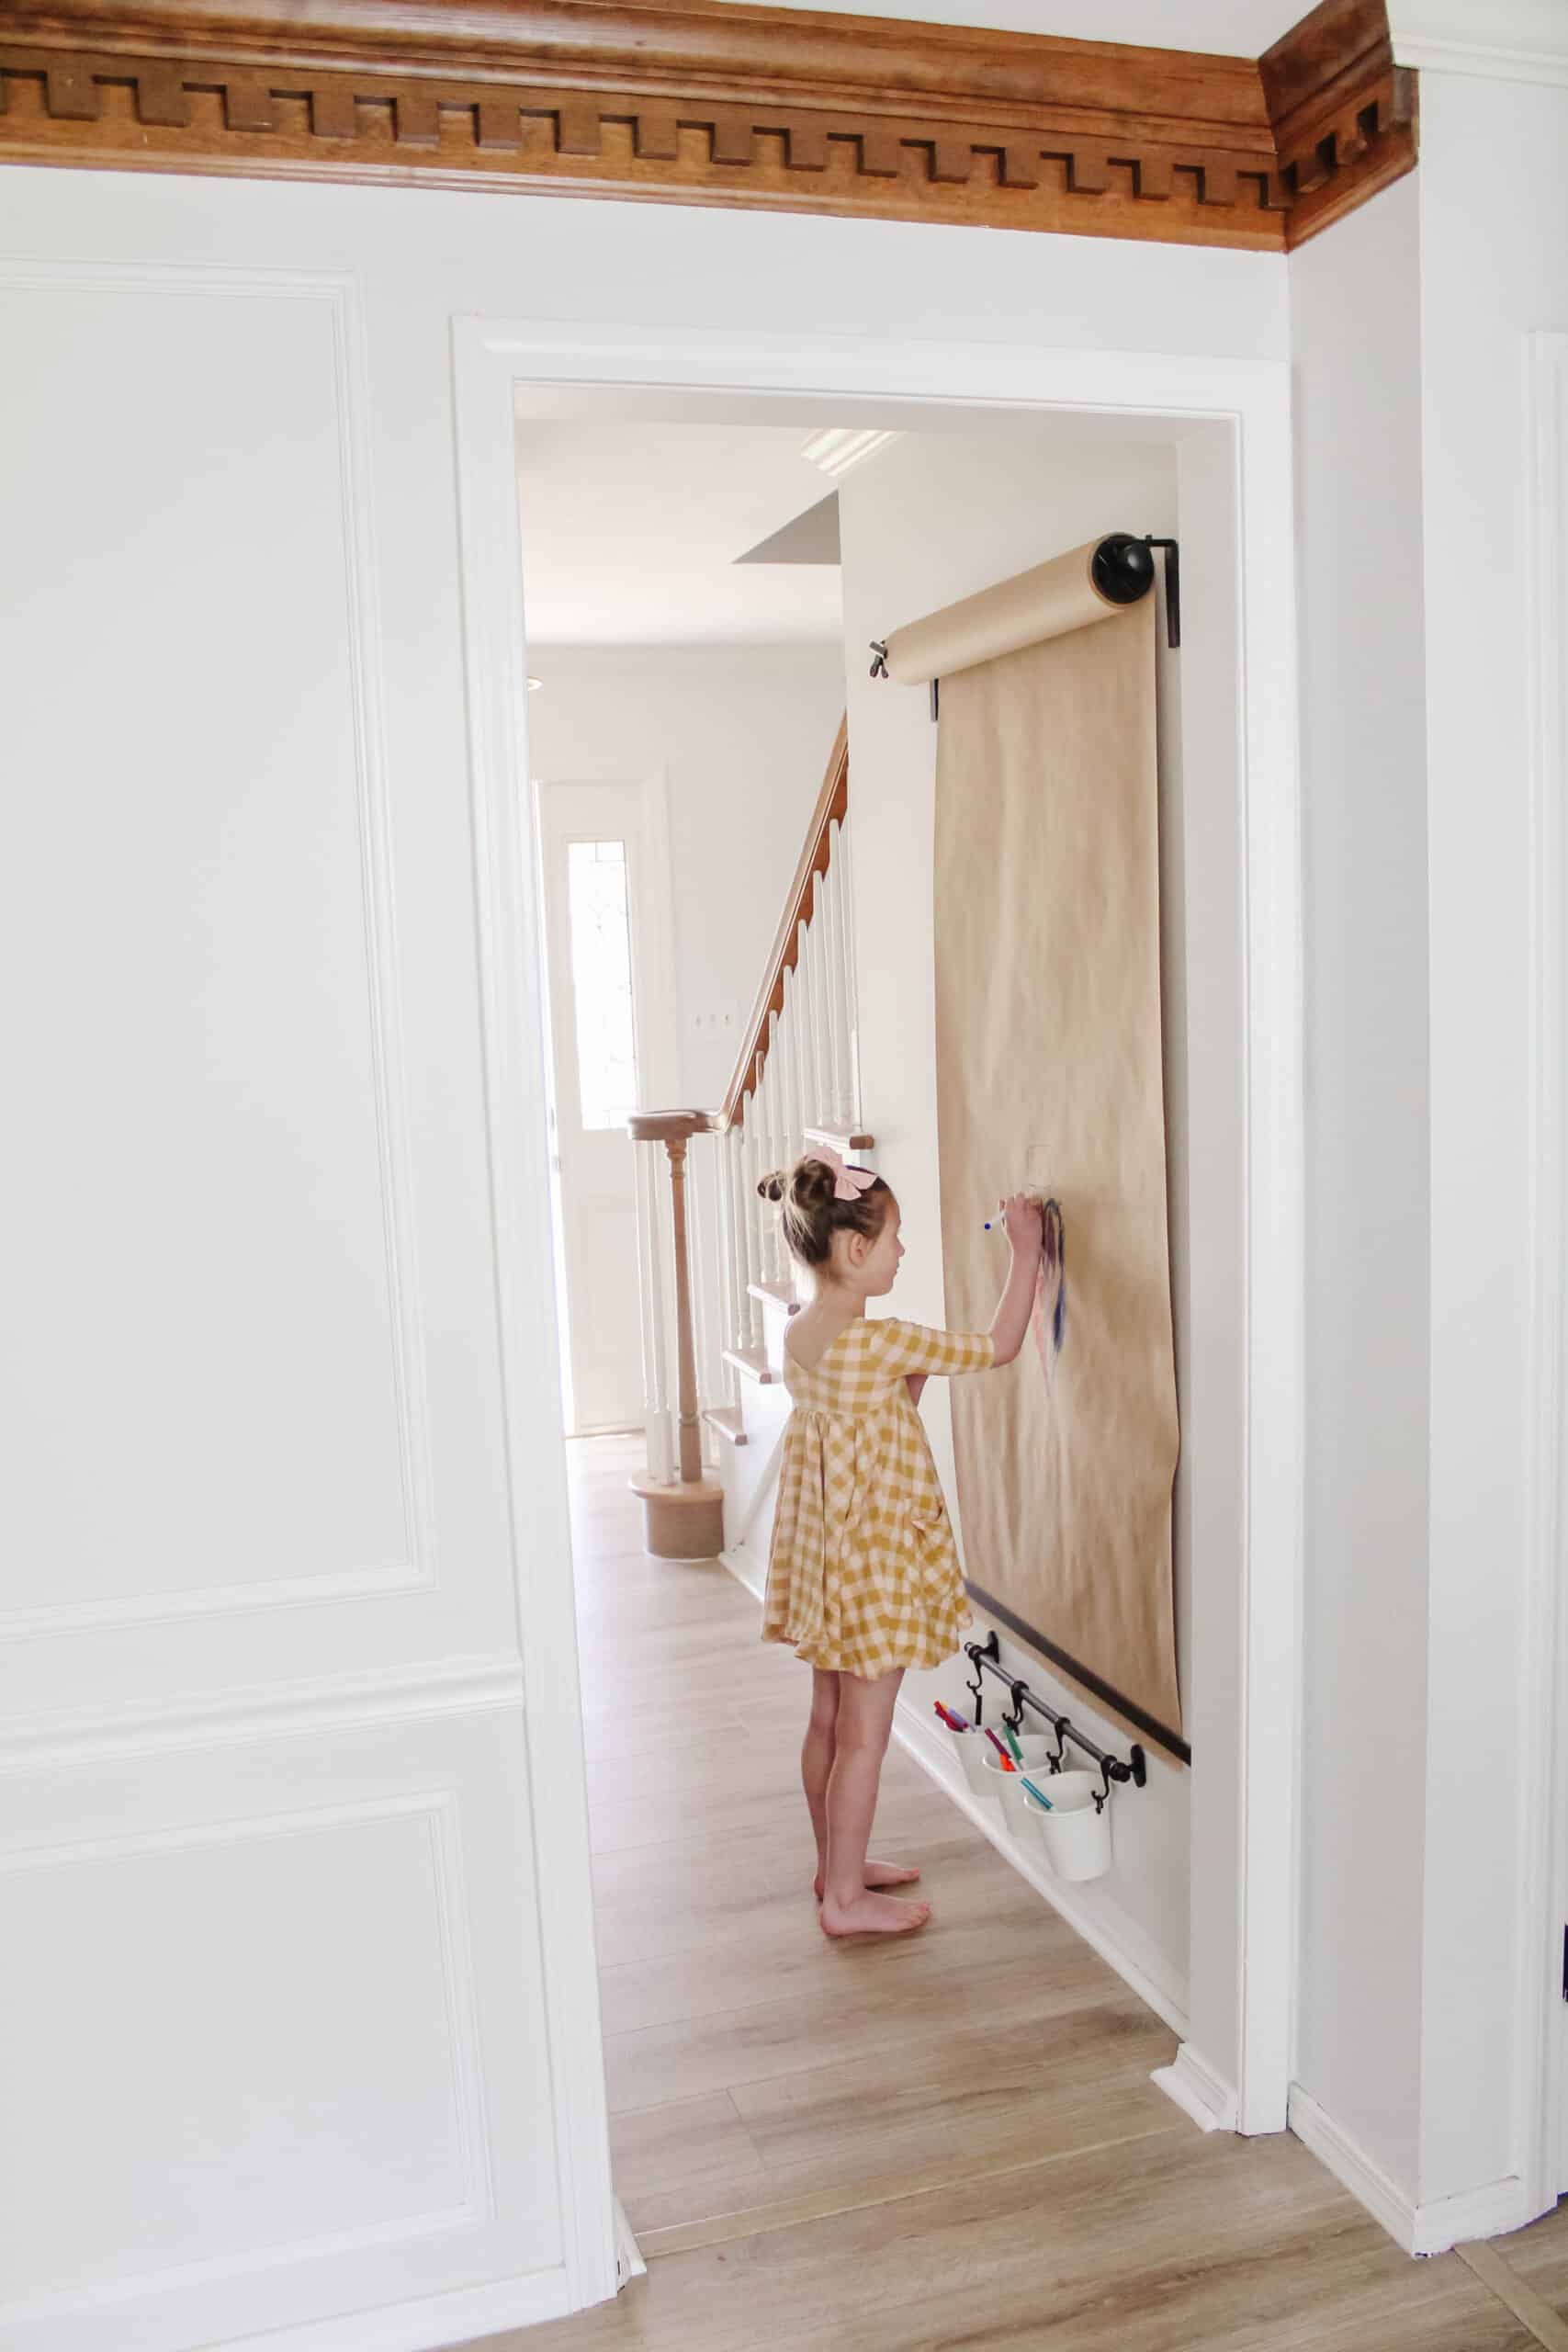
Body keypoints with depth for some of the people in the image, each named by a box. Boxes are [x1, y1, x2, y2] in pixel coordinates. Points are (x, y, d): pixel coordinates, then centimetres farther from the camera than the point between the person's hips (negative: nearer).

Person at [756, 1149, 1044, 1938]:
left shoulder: (798, 1336, 2)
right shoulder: (882, 1342, -24)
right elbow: (999, 1345, -14)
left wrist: (909, 1379, 4)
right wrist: (1024, 1250, -7)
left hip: (824, 1551, 9)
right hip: (875, 1556, -8)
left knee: (829, 1718, 19)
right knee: (865, 1733, 4)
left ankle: (834, 1863, 34)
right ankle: (846, 1897, 16)